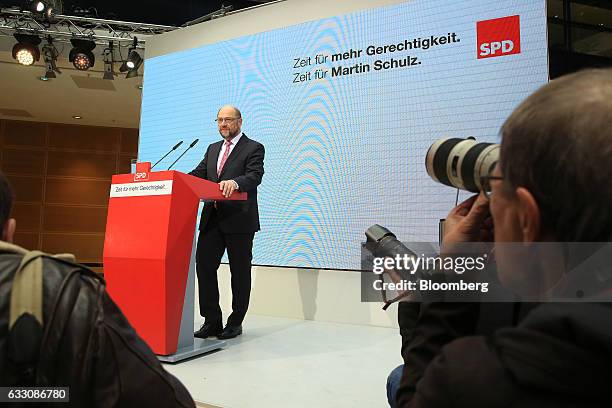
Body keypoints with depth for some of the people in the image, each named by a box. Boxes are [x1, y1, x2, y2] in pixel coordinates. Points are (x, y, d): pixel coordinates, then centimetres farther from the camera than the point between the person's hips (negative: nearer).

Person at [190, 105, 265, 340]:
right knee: (204, 265, 0)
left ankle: (235, 323, 17)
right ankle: (212, 321, 12)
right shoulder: (212, 149, 20)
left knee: (240, 272, 4)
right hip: (212, 218, 6)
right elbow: (198, 174, 11)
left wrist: (235, 182, -36)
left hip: (239, 219, -5)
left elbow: (255, 176, -16)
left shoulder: (253, 148, -1)